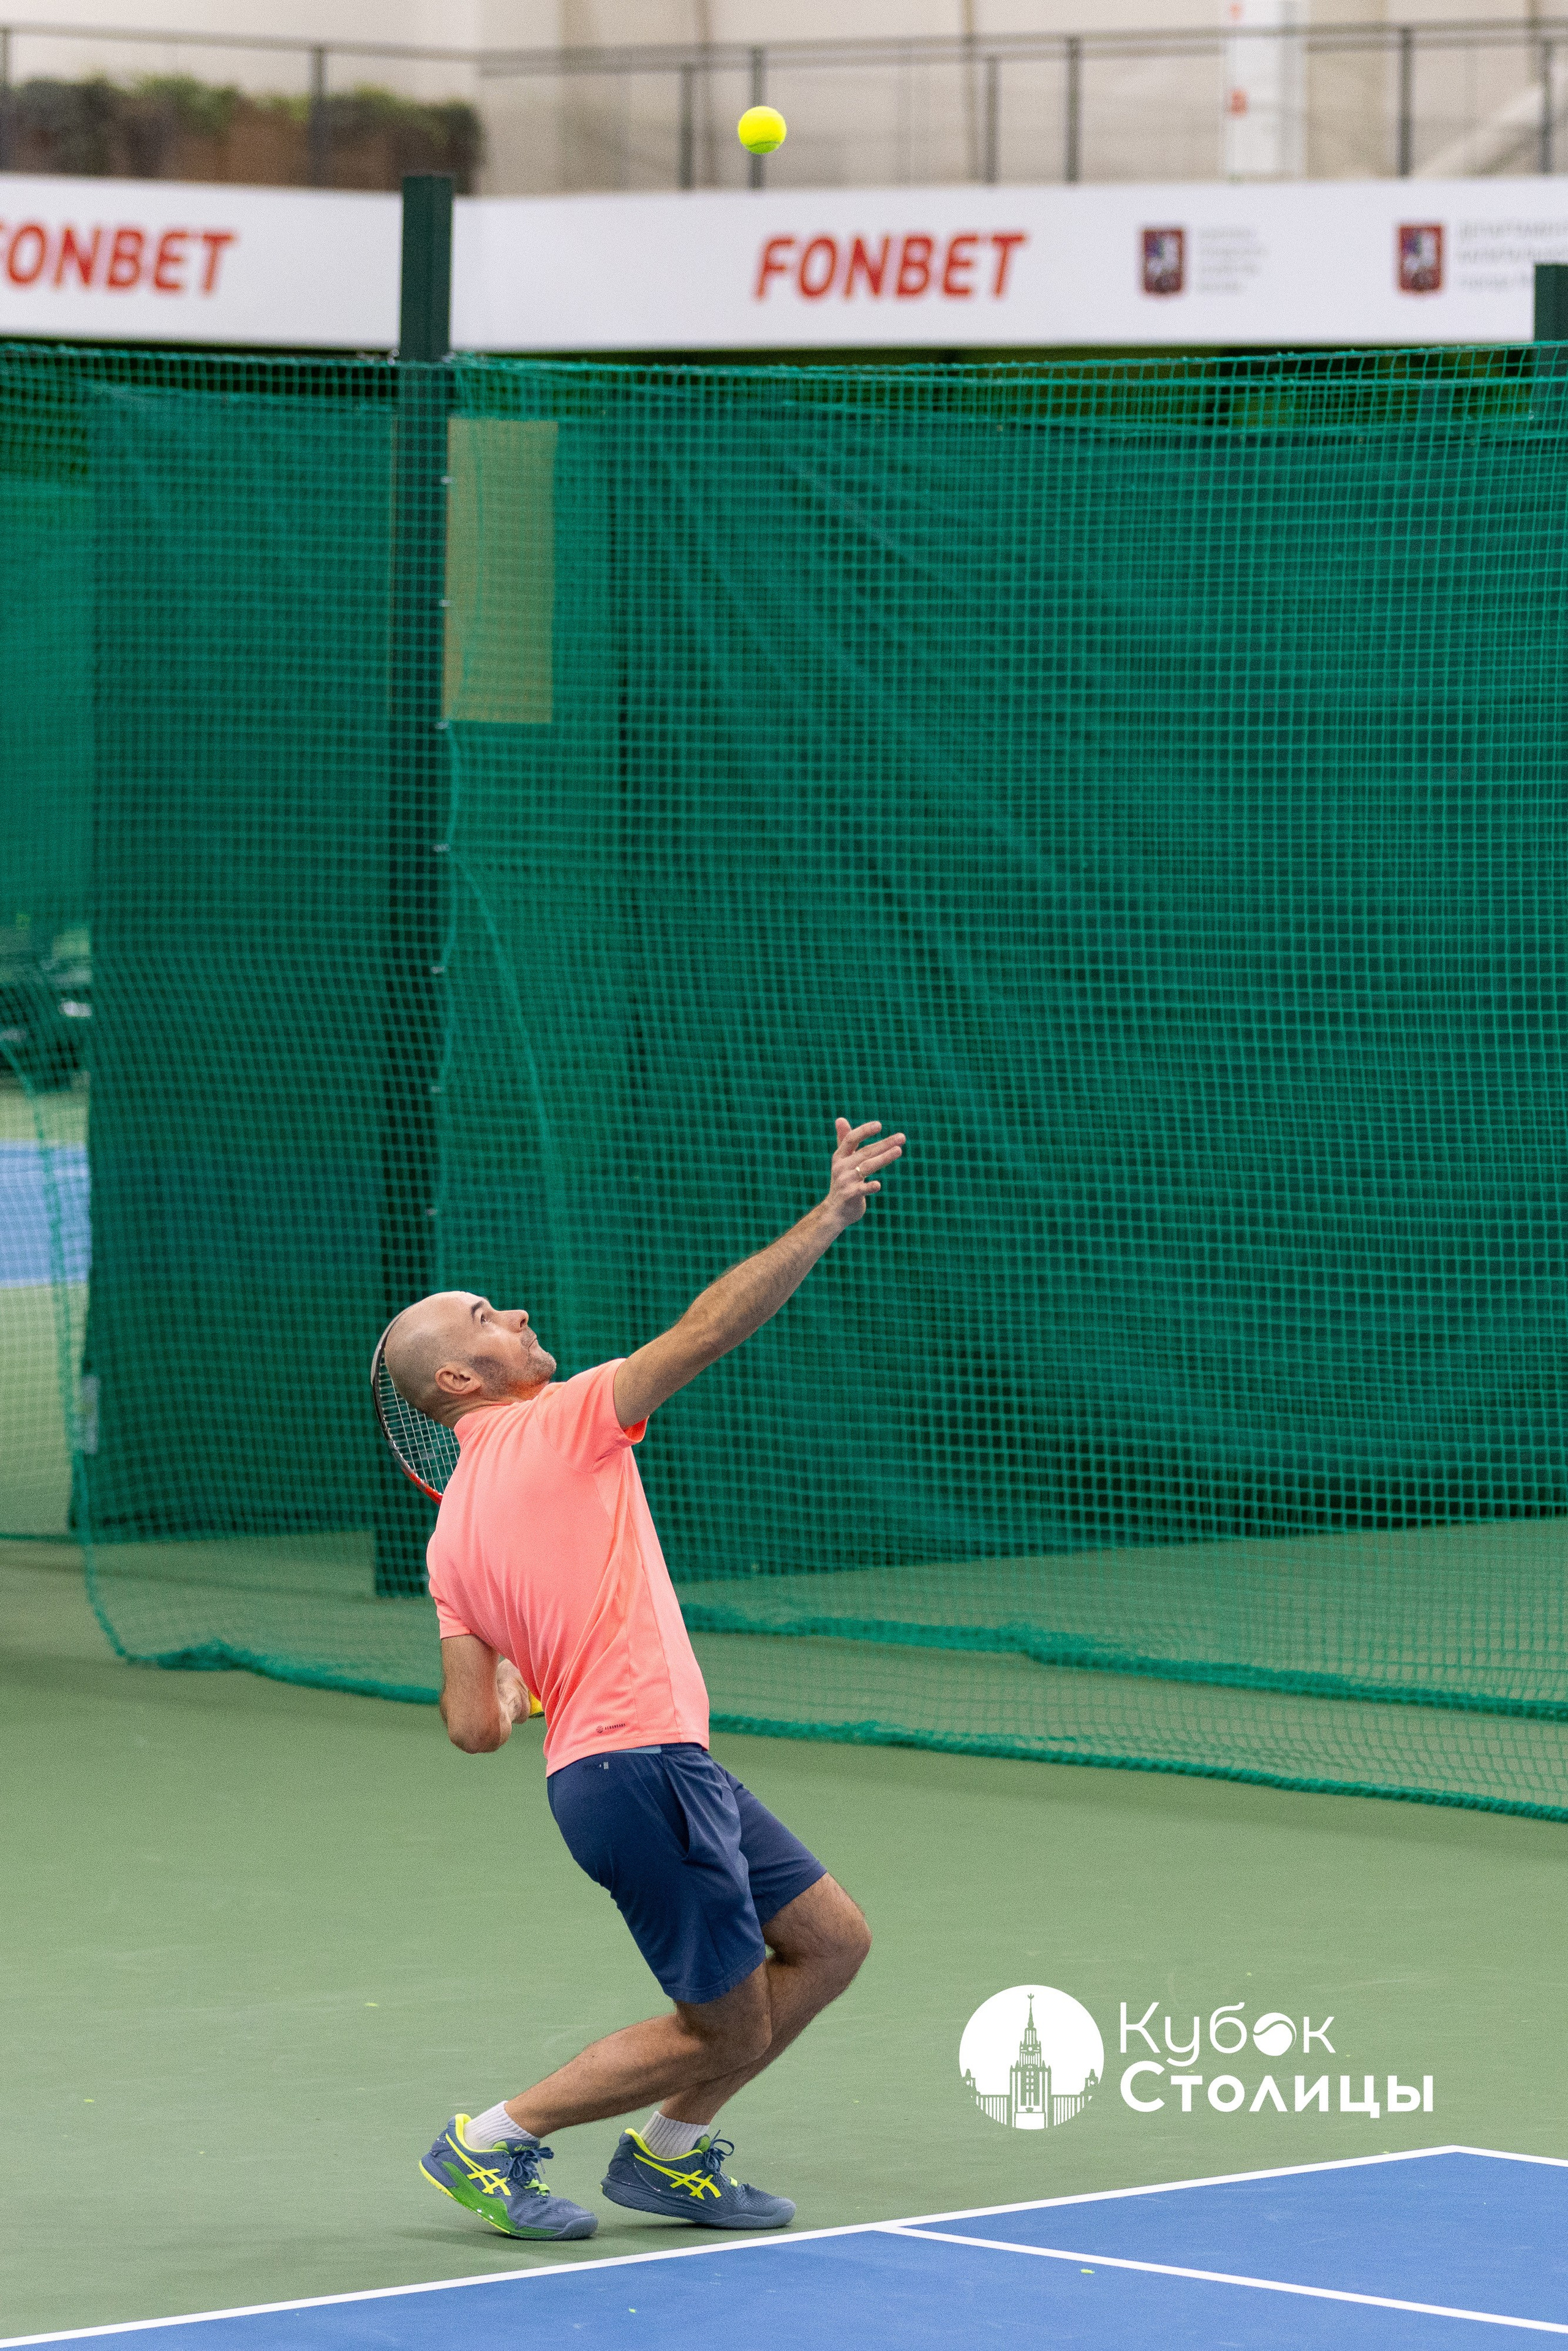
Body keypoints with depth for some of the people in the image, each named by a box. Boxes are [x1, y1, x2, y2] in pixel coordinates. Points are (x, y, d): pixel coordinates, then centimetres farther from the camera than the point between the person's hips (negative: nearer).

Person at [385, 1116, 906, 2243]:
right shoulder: (559, 1426, -6)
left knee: (832, 1942, 16)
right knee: (727, 2030, 0)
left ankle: (669, 2152, 24)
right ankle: (491, 2143, 9)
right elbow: (708, 1329, -12)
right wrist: (828, 1218, -11)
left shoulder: (453, 1538, 14)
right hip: (639, 1761, -9)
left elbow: (476, 1728, 7)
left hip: (676, 1765, 9)